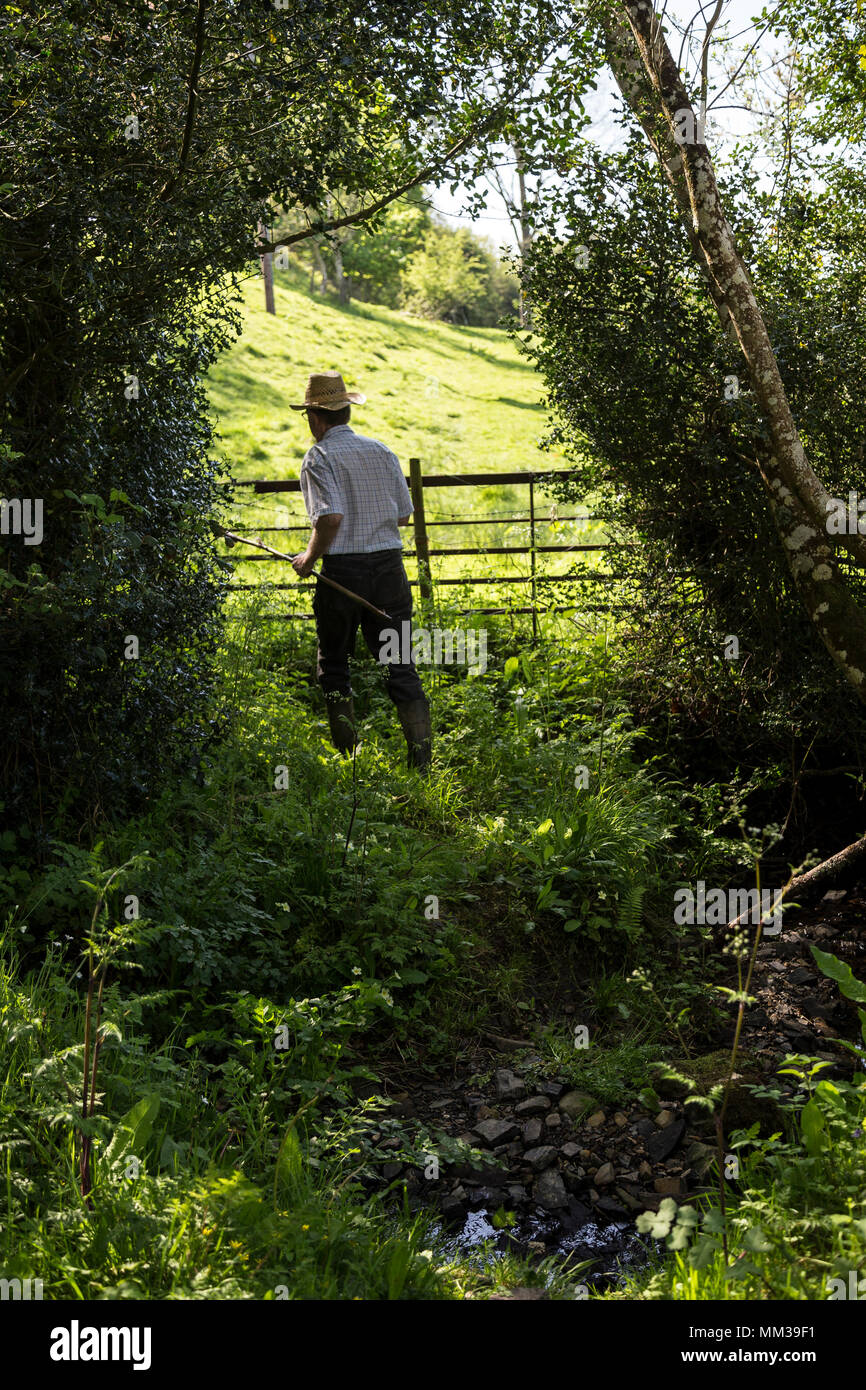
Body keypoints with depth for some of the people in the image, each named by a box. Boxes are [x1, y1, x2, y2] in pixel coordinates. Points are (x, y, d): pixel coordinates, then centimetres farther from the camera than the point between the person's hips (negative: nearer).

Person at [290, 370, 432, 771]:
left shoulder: (319, 457, -7)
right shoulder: (381, 451, 9)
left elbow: (331, 516, -21)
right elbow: (404, 515, 10)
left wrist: (309, 557, -7)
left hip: (342, 570, -4)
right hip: (389, 565, 4)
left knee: (333, 663, 14)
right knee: (398, 663, 5)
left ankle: (347, 754, 14)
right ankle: (422, 755, -5)